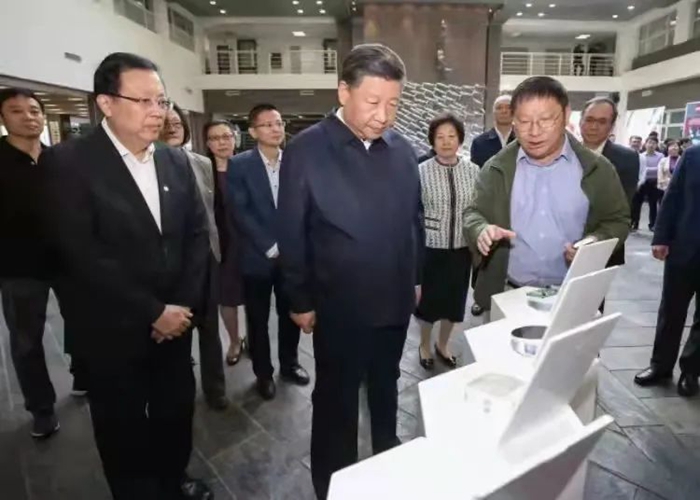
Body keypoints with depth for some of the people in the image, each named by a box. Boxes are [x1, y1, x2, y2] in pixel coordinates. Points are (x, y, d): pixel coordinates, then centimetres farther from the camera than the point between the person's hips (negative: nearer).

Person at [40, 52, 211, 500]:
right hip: (113, 330, -4)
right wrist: (153, 312, -16)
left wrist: (184, 304, -6)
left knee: (177, 411, 19)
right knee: (124, 427, 14)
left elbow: (198, 234, 3)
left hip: (175, 319, 5)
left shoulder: (176, 161, 4)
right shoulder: (68, 162, -12)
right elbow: (83, 255, -18)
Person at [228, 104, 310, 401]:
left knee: (290, 314, 15)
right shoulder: (239, 165, -5)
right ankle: (263, 373, 30)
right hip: (258, 257, -2)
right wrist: (270, 247, -15)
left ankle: (289, 364, 36)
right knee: (258, 320, 11)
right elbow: (241, 213, -11)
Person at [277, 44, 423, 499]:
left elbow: (415, 219, 8)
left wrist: (416, 277, 12)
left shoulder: (403, 150, -1)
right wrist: (301, 300, -6)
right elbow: (291, 234, -9)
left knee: (386, 386, 24)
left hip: (395, 300, 5)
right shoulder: (306, 151, -13)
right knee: (336, 398, 15)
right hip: (338, 305, -4)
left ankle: (389, 459, 49)